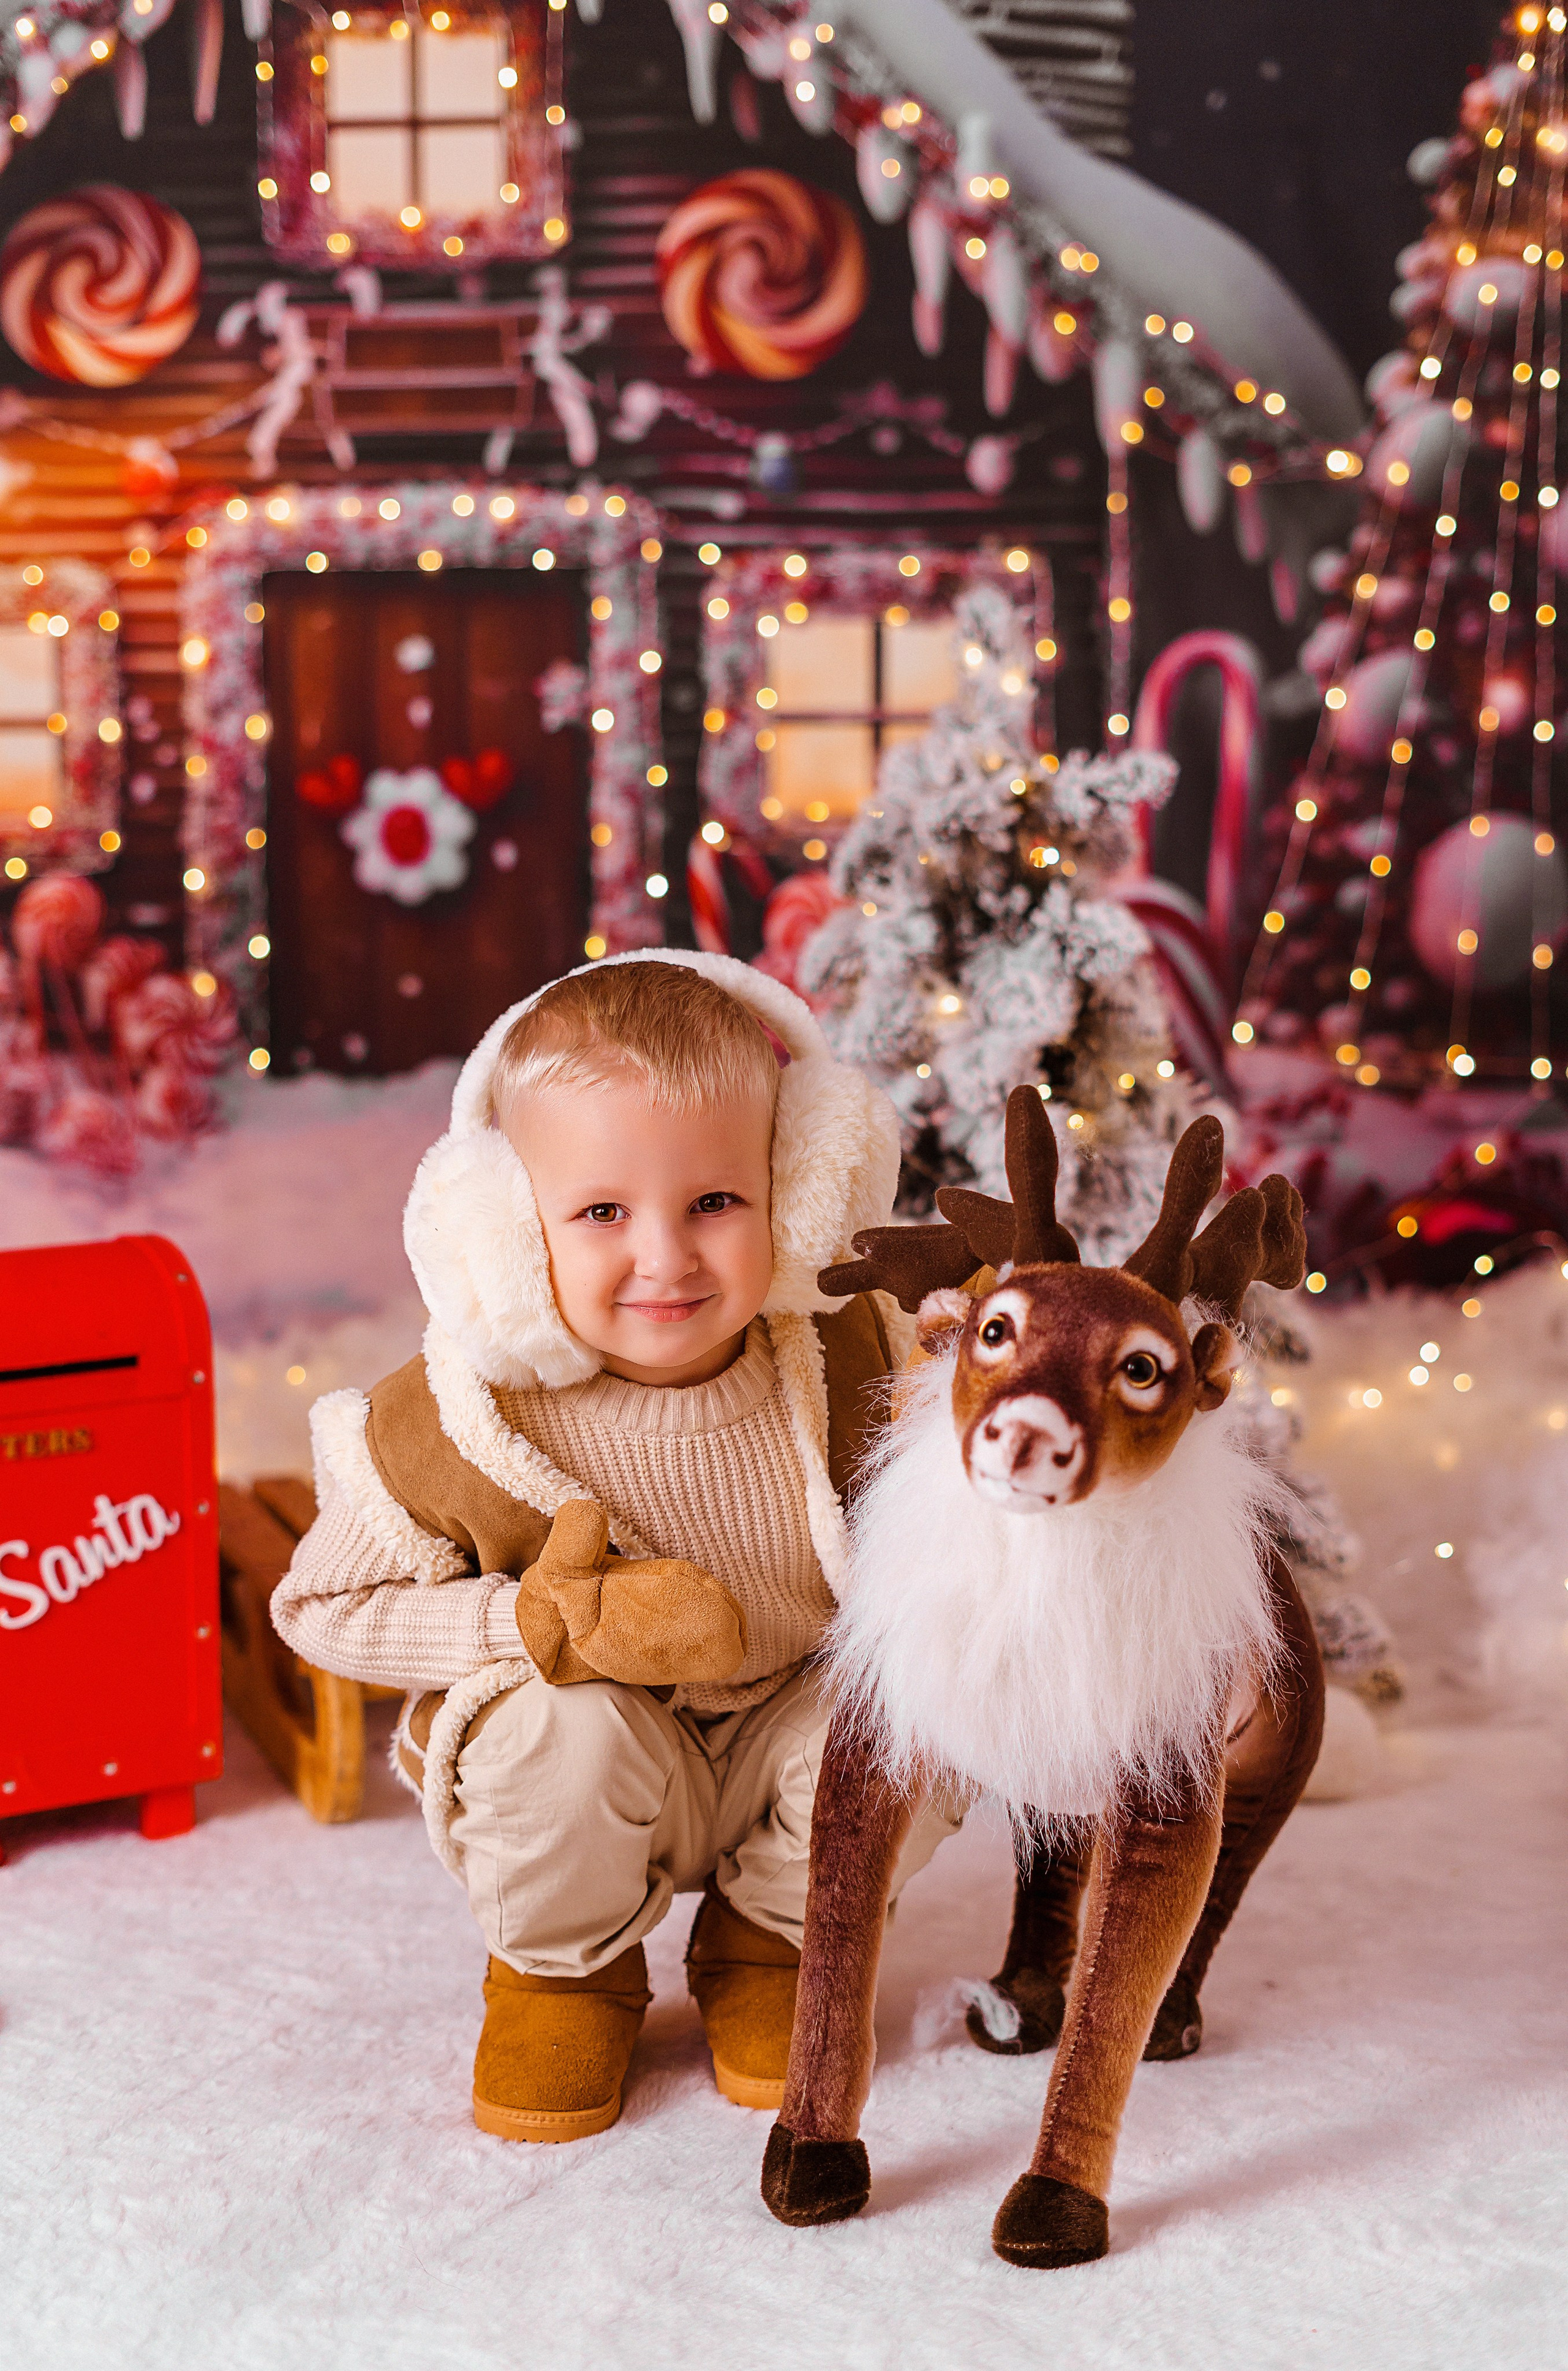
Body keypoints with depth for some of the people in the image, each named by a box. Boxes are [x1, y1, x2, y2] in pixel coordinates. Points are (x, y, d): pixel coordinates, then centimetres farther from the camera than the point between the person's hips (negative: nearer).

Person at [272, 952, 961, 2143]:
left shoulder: (853, 1349, -18)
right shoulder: (467, 1422, -25)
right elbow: (322, 1602, -14)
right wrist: (551, 1627, -27)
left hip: (788, 1749, 2)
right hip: (584, 1781, -2)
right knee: (566, 1724, -33)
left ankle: (768, 1939, 9)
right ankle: (564, 1964, 3)